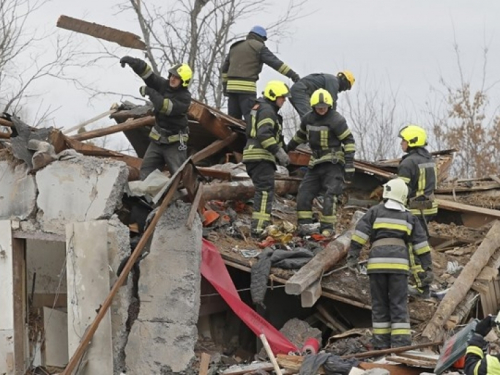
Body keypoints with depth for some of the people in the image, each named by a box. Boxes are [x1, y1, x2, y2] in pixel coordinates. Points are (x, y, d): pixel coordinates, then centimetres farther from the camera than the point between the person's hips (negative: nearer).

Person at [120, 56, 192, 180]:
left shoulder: (185, 97, -18)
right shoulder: (164, 85, -2)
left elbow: (168, 108, -31)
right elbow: (147, 73, -11)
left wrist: (151, 93, -29)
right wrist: (133, 62, -30)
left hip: (175, 142, -6)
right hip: (157, 138, 6)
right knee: (146, 172, 6)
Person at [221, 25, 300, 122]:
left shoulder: (235, 47, 24)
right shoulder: (259, 47, 1)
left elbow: (225, 68, 27)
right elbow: (276, 63, -7)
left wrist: (225, 85, 30)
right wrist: (293, 75, -9)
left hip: (231, 86, 7)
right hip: (247, 87, -7)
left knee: (233, 118, 10)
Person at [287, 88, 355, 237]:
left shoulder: (336, 120, -12)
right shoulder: (308, 119, 8)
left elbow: (349, 141, -12)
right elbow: (300, 135, 28)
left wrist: (349, 164, -17)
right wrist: (288, 148, 38)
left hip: (333, 163, -7)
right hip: (315, 162, 7)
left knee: (330, 195, -14)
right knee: (304, 193, 0)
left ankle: (328, 227, -9)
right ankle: (304, 225, 3)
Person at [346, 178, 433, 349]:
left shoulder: (375, 211, 11)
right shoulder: (409, 217, 17)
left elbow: (360, 234, 1)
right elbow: (421, 242, 15)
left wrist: (353, 256, 1)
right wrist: (427, 265, 18)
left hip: (377, 262, -1)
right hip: (399, 263, 1)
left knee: (379, 304, 7)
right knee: (399, 305, 1)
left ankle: (381, 343, 8)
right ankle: (401, 343, -7)